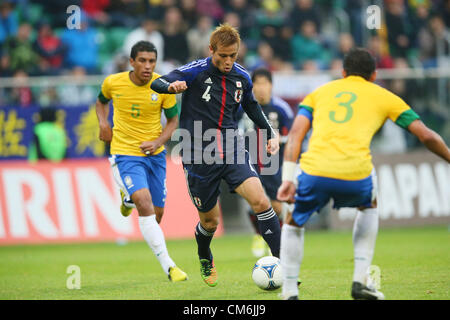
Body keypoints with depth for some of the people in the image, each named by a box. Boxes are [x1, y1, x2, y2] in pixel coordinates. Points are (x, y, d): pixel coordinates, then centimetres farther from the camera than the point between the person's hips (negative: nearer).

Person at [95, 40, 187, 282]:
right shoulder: (113, 83, -8)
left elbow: (173, 120, 3)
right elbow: (101, 101, 15)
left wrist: (158, 142, -13)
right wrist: (103, 124, -4)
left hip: (155, 154, 3)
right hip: (125, 153, -3)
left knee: (157, 214, 9)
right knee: (146, 205, -23)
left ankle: (128, 198, 45)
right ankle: (168, 266, -24)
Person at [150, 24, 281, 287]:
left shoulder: (242, 77, 3)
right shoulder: (196, 72, -11)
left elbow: (251, 106, 23)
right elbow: (157, 83, -19)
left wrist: (272, 133, 15)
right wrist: (172, 86, -41)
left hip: (232, 150, 3)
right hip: (199, 156, -3)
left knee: (261, 202, -19)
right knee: (210, 221, 9)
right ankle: (205, 260, 42)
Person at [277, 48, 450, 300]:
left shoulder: (320, 92, 27)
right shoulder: (383, 97, 23)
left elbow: (296, 133, 13)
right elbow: (427, 137, 20)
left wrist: (288, 178, 7)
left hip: (314, 172, 1)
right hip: (355, 174, -1)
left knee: (294, 223, 28)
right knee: (369, 206, 34)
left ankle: (290, 293, 17)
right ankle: (361, 282, 25)